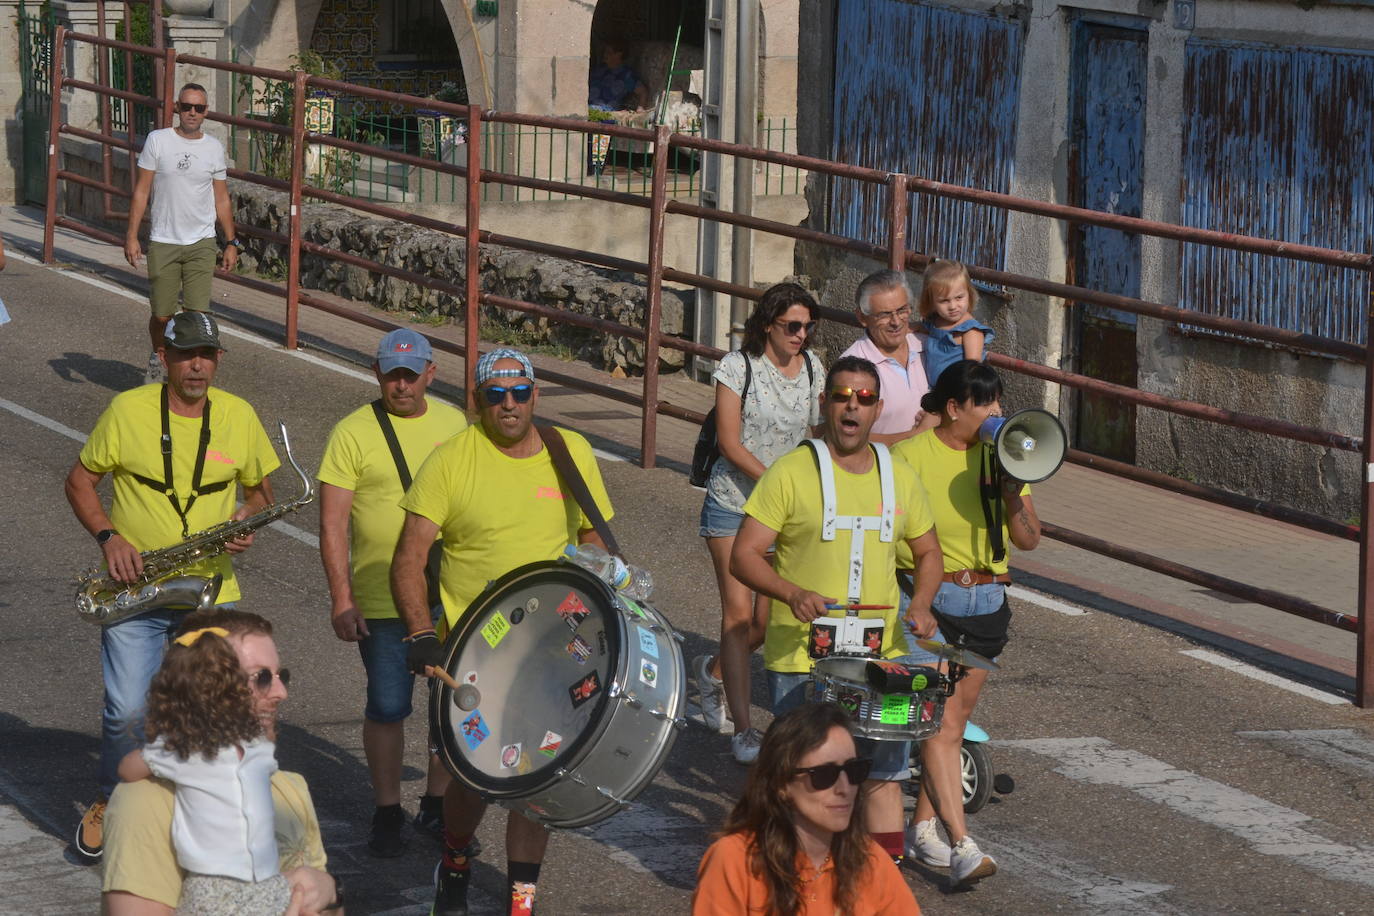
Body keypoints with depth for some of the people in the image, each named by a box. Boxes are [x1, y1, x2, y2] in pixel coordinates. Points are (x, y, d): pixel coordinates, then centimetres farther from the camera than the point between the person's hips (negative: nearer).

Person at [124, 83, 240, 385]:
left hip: (201, 245, 1)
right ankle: (157, 360, 32)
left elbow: (221, 198, 13)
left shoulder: (213, 148, 6)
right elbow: (141, 190, 1)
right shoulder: (158, 141, -1)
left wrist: (231, 242, 9)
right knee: (161, 315, 4)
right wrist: (132, 236, -5)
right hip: (163, 243, -1)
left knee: (197, 313, -10)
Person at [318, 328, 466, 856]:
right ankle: (387, 813, 16)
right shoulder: (354, 432, -6)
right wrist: (341, 598, -14)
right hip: (383, 601, -4)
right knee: (387, 708, 0)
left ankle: (438, 806, 25)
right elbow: (332, 522, -8)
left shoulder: (454, 425, 7)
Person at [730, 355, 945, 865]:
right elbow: (744, 556, -7)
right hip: (800, 657, -4)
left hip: (880, 655, 4)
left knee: (884, 772, 5)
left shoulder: (898, 478, 11)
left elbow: (927, 552, 23)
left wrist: (920, 604, 2)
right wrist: (792, 593, -24)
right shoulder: (791, 472, -5)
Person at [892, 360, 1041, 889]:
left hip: (984, 601, 5)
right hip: (927, 600, -5)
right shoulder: (911, 456, -9)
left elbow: (1029, 541, 4)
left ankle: (922, 827, 24)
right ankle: (962, 846, -19)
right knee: (941, 723, -13)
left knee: (954, 721, 11)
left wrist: (1013, 493, -13)